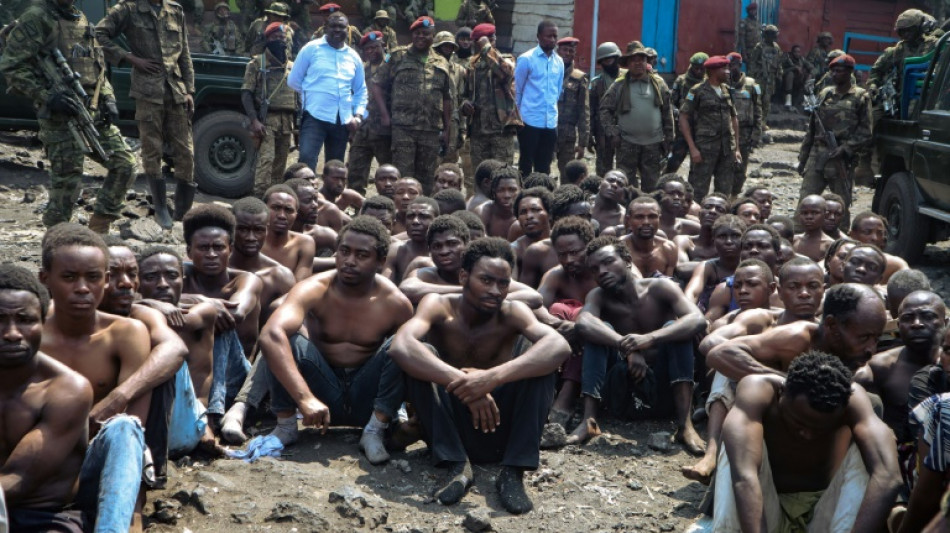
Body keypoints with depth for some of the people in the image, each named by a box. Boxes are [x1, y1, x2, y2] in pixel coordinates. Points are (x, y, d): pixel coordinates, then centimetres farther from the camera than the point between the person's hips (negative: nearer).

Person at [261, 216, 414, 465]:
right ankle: (285, 426, -10)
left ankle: (374, 431, -17)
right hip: (322, 394, 0)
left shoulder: (395, 303, -13)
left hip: (368, 399, 1)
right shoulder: (314, 290, -18)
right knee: (282, 339, -25)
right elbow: (270, 335, -37)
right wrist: (305, 398, -47)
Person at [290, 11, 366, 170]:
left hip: (343, 121, 5)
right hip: (315, 116, -5)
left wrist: (358, 115, 4)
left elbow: (361, 91, 18)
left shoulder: (353, 56, 13)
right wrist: (313, 95, 10)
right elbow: (293, 81, 5)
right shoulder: (311, 48, 1)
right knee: (306, 160, -20)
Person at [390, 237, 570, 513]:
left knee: (540, 360, -20)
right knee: (420, 355, -23)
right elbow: (401, 347, -32)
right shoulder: (439, 306, -11)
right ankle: (457, 465, -22)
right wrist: (461, 381, -43)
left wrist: (493, 377, -44)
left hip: (500, 429, 1)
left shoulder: (512, 313, -9)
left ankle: (513, 471, -22)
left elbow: (559, 346, -30)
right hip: (448, 428, -1)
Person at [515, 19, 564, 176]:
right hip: (530, 121, -5)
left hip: (551, 123, 5)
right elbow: (517, 90, 0)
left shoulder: (559, 62, 9)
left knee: (544, 167, 9)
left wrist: (552, 109, 15)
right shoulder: (526, 59, -6)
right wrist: (518, 116, 5)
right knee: (526, 164, 2)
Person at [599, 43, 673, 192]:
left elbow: (667, 112, 10)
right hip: (627, 143, -2)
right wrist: (612, 132, -8)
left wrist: (668, 139, 7)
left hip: (653, 143, 2)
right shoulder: (619, 85, 1)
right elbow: (605, 109, 3)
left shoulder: (658, 83, 7)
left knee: (651, 185, 9)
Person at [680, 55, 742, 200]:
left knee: (725, 192, 10)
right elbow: (683, 118, -6)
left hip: (727, 149, 6)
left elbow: (734, 118, 19)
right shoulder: (698, 91, -4)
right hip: (705, 148, -6)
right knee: (699, 191, -4)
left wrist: (737, 148, 15)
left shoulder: (728, 91, 12)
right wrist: (692, 148, -12)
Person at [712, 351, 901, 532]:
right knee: (737, 444, -28)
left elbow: (887, 478, -37)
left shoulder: (852, 400, -22)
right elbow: (743, 475, -43)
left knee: (861, 452, -25)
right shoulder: (758, 392, -26)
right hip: (764, 510, -1)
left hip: (827, 513, 1)